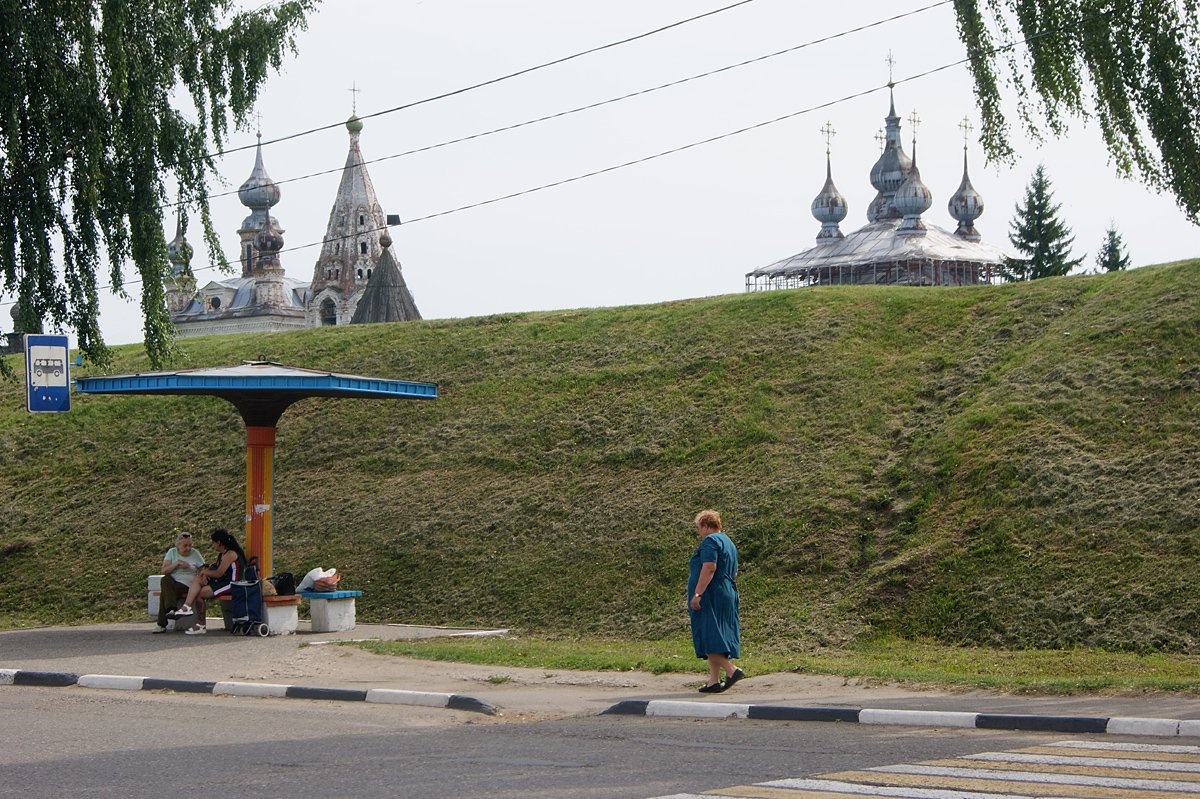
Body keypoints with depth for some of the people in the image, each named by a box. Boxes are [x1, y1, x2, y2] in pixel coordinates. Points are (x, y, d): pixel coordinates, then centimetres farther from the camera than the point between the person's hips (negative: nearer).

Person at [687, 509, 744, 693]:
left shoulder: (710, 541, -10)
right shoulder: (728, 542, 21)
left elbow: (709, 568, -21)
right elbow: (734, 573, 24)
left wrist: (697, 594, -23)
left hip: (710, 597, -10)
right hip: (727, 595, 10)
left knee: (708, 638, -12)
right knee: (716, 641, 8)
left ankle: (731, 670, -22)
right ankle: (714, 681, 6)